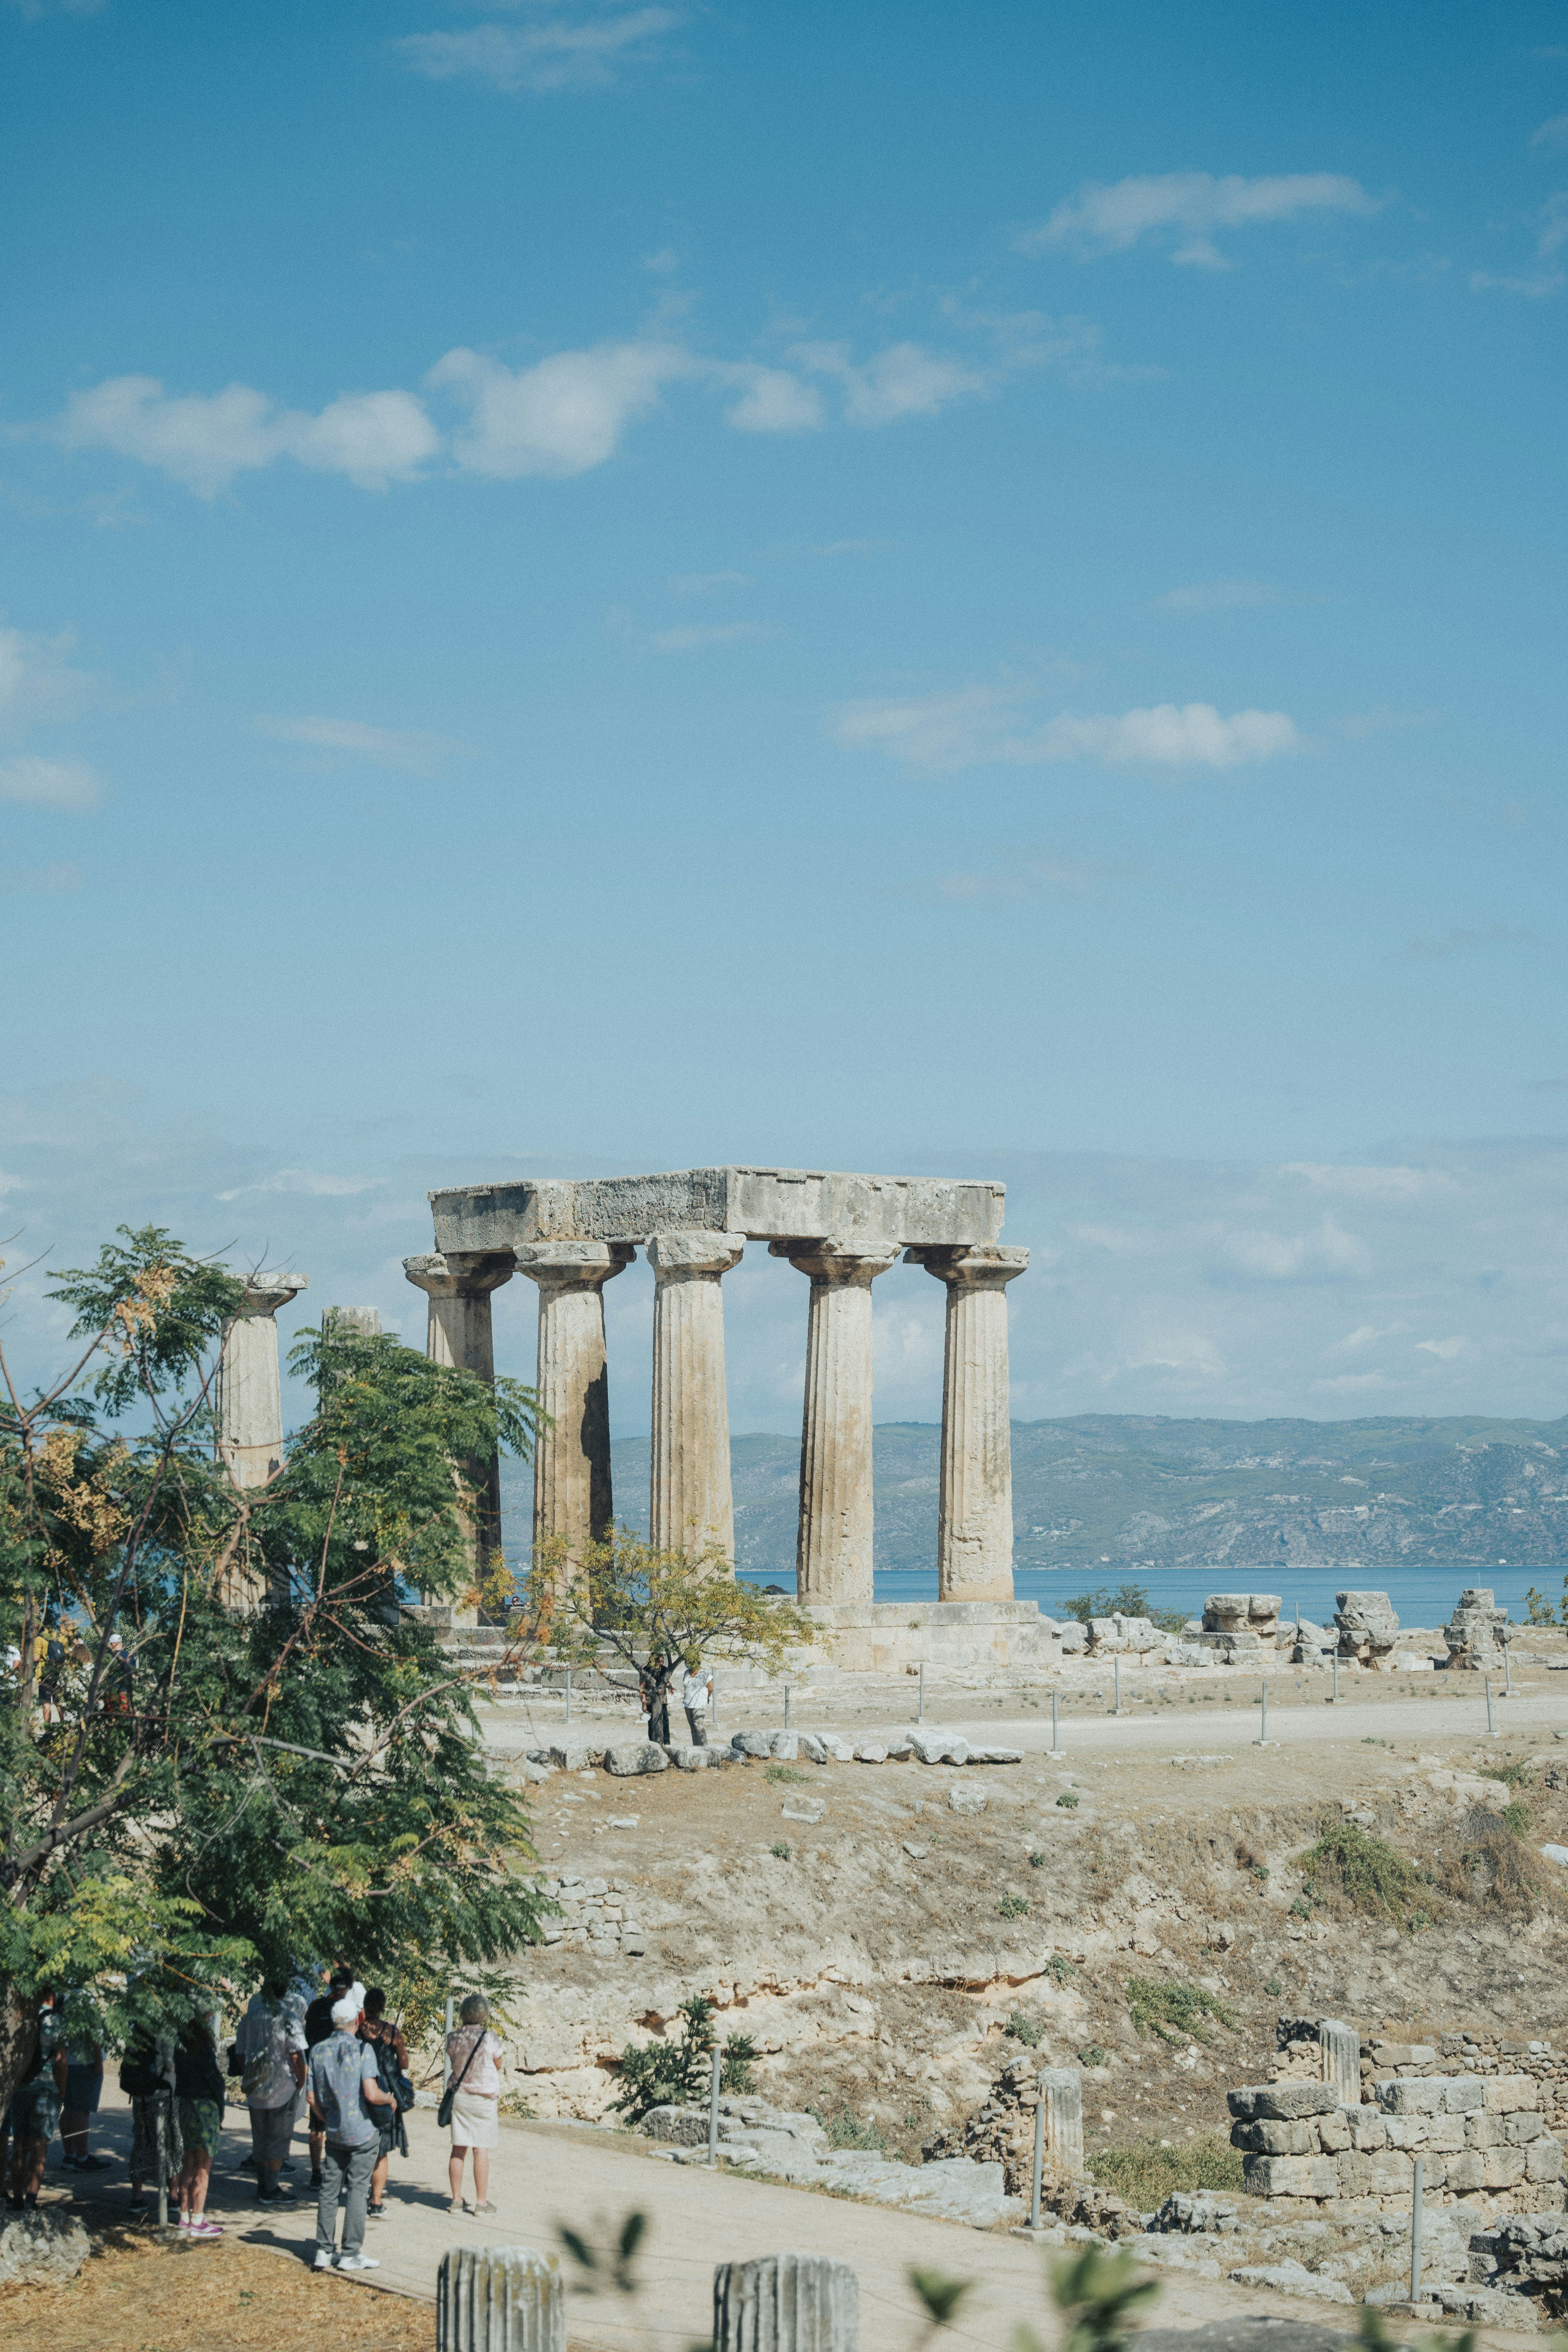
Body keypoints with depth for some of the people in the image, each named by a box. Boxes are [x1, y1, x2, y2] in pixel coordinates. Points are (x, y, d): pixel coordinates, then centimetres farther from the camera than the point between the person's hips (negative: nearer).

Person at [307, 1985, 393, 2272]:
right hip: (363, 2133, -4)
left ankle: (323, 2251, 10)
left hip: (333, 2133, 4)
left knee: (329, 2190, 10)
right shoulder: (362, 2049, -14)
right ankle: (350, 2254, 3)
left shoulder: (319, 2051, 2)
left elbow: (313, 2099, 4)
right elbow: (372, 2094, -21)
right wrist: (390, 2099, 0)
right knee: (357, 2190, 1)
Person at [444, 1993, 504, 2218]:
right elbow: (498, 2065, 0)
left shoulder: (453, 2038, -1)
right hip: (484, 2098, -4)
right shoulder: (489, 2039, -14)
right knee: (481, 2150, -1)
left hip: (460, 2096, 4)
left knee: (458, 2149, 8)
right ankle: (481, 2202, 2)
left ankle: (456, 2200, 11)